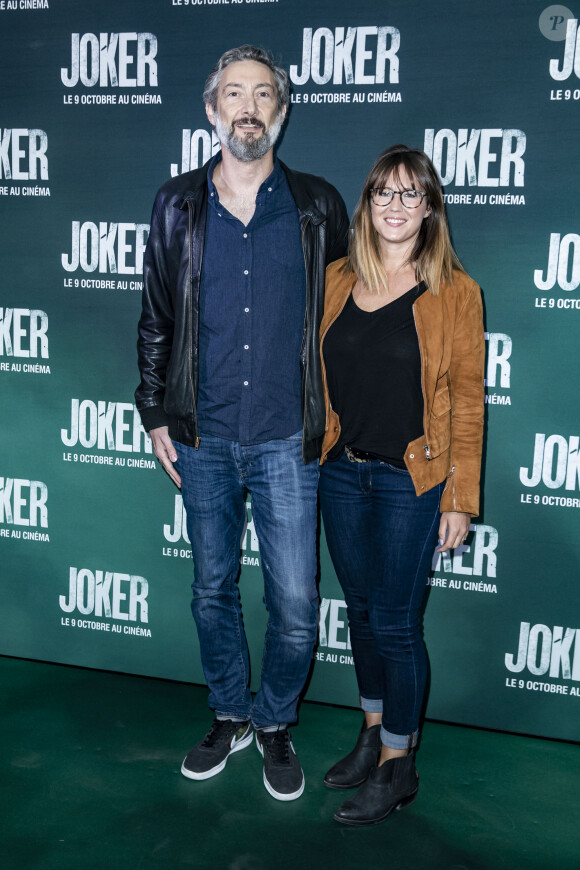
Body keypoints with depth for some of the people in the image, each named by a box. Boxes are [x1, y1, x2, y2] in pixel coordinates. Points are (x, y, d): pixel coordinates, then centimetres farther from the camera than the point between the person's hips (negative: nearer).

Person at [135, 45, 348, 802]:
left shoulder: (318, 206, 0)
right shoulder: (178, 206, 4)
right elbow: (156, 317, 9)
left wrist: (334, 416, 3)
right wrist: (155, 412, 6)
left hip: (287, 441, -1)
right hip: (203, 439, 2)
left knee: (295, 606, 3)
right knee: (213, 590, 15)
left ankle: (274, 723, 29)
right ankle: (230, 717, 36)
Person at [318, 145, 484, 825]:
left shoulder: (454, 291, -6)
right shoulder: (336, 280, 5)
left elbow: (467, 400, -6)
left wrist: (460, 498, -7)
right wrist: (309, 455, 9)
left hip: (411, 477, -4)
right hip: (341, 470, 4)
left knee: (394, 622, 2)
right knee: (361, 610, 16)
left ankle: (396, 764, 21)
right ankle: (373, 733, 36)